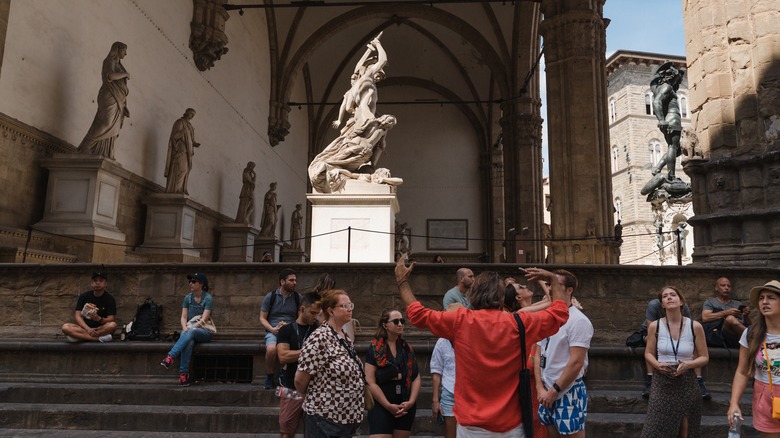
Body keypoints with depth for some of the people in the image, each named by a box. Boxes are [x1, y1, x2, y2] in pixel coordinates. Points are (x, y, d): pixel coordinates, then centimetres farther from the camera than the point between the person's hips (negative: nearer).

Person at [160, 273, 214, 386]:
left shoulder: (208, 298, -5)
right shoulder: (187, 298, 10)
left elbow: (204, 319, -13)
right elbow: (183, 317, 3)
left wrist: (190, 328, -24)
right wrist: (185, 328, -17)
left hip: (204, 331, -3)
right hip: (189, 329, 3)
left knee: (191, 333, -39)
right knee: (189, 342, -35)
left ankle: (170, 358, -47)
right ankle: (183, 373, -41)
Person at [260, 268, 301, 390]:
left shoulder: (298, 297, 10)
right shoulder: (270, 296, 6)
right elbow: (262, 318, 6)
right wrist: (272, 329, -12)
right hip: (273, 331, -1)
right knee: (271, 349, -35)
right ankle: (269, 377, -6)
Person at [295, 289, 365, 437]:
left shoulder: (344, 338, 8)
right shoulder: (320, 338, -19)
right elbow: (300, 380, -17)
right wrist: (313, 399, 0)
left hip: (348, 418, 8)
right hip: (325, 418, -8)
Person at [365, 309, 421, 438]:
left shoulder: (407, 348, 9)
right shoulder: (374, 349, -5)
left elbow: (416, 378, 7)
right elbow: (370, 382, -10)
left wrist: (411, 402, -7)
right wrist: (388, 405, -13)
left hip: (406, 406, 4)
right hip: (381, 406, -4)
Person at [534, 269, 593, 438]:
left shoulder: (578, 321, -14)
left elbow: (576, 363, -18)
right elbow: (539, 355, 8)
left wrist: (554, 391, -14)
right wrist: (540, 387, -1)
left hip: (568, 392, -6)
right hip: (547, 392, 6)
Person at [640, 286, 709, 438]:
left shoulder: (695, 326, -4)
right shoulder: (655, 326, -3)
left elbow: (704, 357, 3)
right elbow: (648, 353, 7)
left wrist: (687, 365, -16)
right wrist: (657, 365, -14)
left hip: (686, 382, 1)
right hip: (662, 382, 0)